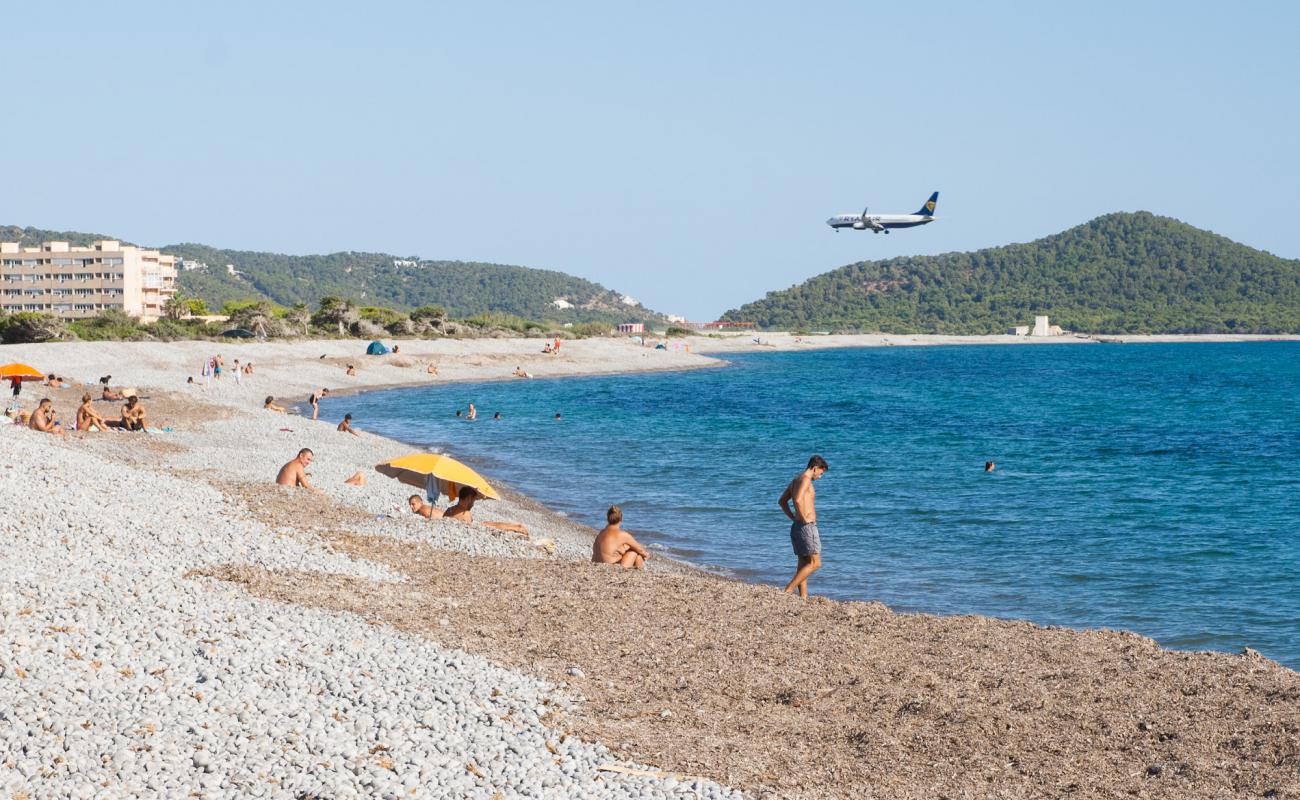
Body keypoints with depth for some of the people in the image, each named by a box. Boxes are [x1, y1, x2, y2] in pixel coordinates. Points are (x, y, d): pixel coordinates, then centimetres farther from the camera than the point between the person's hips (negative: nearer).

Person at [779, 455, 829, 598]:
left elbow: (782, 501, 26)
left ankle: (803, 597, 11)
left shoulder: (796, 479, 17)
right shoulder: (805, 479, -13)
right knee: (815, 563, -7)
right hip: (807, 526, -10)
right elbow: (798, 500, -30)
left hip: (797, 526, 10)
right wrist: (803, 518, -18)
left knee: (804, 563, 12)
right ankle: (788, 591, -14)